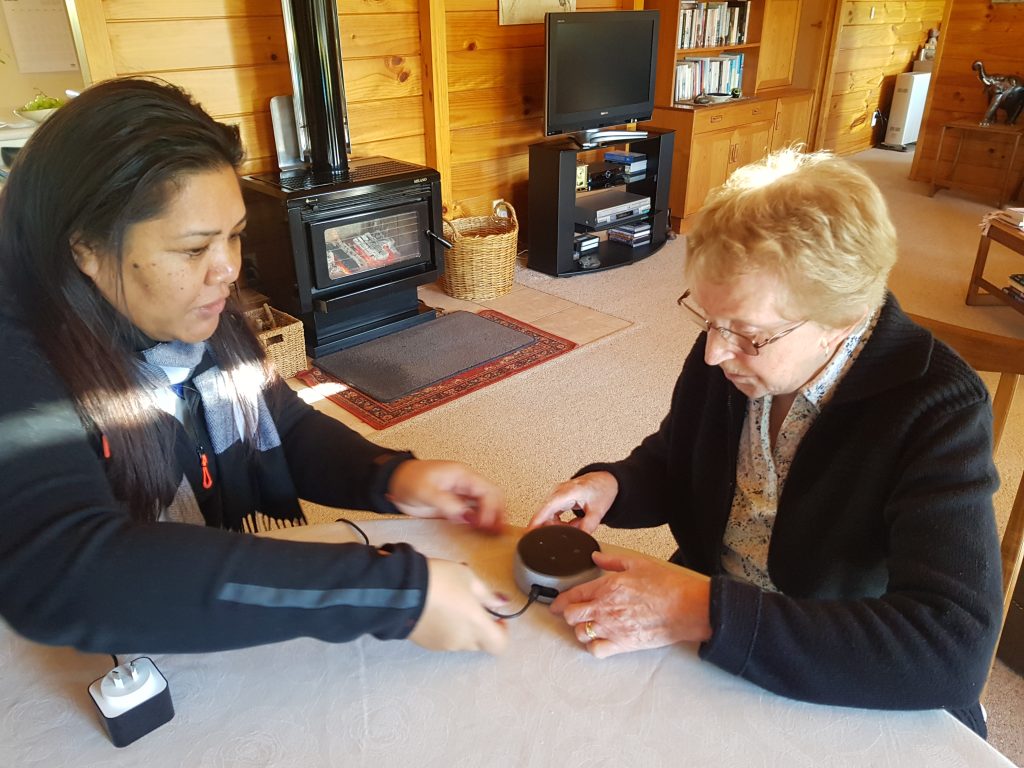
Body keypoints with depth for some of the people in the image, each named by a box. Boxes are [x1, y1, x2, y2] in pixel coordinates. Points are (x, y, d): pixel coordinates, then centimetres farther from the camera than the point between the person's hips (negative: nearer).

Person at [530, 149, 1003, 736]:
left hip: (845, 702, -3)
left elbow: (954, 655, -31)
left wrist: (704, 613, -34)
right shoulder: (727, 343, -8)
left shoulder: (940, 411, -22)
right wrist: (612, 485, -14)